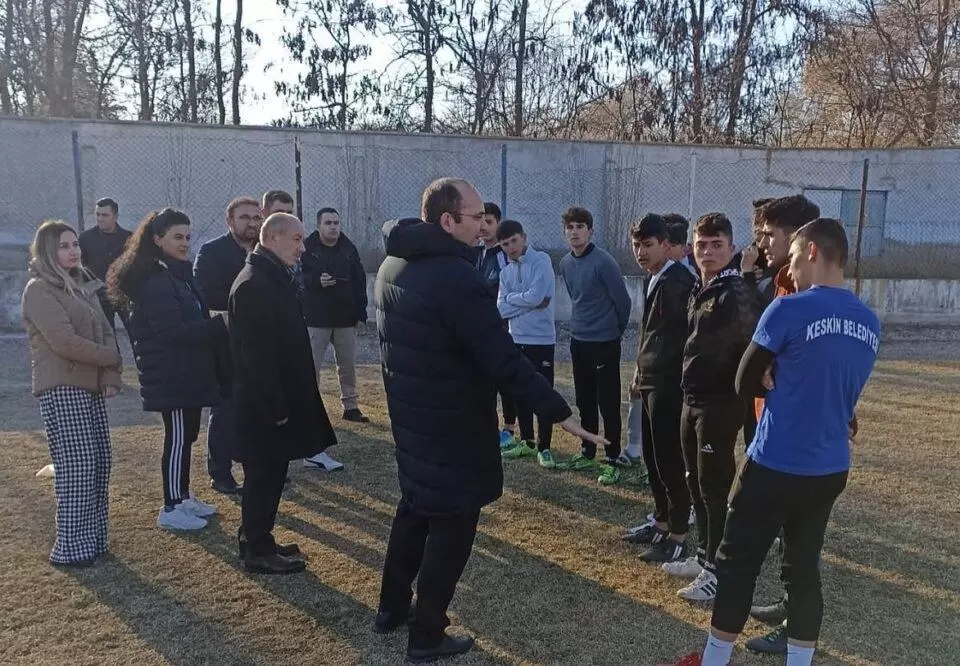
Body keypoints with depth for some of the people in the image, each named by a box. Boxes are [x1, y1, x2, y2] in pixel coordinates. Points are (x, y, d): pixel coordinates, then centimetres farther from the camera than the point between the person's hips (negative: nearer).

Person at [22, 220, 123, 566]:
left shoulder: (83, 285, 17)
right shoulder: (39, 289, -8)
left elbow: (105, 332, 11)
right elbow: (64, 341, -18)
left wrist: (110, 377, -3)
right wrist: (112, 359, -7)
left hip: (90, 387, 8)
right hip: (61, 389, -8)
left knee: (100, 464, 8)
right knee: (77, 468, -8)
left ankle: (92, 539, 20)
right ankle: (70, 548, 2)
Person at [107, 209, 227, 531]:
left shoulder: (179, 273, 14)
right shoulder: (155, 280, -17)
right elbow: (173, 330, -25)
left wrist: (216, 325, 0)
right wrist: (220, 324, -24)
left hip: (187, 371, 10)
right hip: (170, 375, -10)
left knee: (186, 436, 16)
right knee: (178, 438, -3)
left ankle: (183, 497, 28)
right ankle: (171, 509, 8)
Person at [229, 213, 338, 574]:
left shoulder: (274, 278, 12)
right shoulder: (254, 284, -20)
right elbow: (257, 355, -24)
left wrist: (282, 403, 16)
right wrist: (276, 408, -21)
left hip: (275, 401, 10)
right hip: (264, 406, -10)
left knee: (268, 474, 17)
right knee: (264, 476, 2)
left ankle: (256, 539, 30)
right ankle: (258, 551, 16)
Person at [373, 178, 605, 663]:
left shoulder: (392, 265, 4)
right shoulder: (457, 277, -25)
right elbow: (504, 360, -28)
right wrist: (559, 413, -23)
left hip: (410, 418, 9)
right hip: (452, 427, -9)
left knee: (414, 507, 24)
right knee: (451, 528, 6)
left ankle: (392, 608, 38)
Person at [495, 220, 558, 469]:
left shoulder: (541, 260, -7)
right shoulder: (505, 272, 9)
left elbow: (535, 296, -20)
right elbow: (501, 309, 0)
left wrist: (511, 298, -4)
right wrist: (528, 304, -13)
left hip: (541, 340, -6)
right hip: (516, 340, 6)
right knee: (520, 394, 13)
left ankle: (543, 447, 11)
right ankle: (526, 441, 27)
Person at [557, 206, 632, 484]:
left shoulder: (604, 262, -17)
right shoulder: (565, 264, 5)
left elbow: (623, 301, -11)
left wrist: (615, 330, 2)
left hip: (604, 343, -7)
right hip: (578, 342, 7)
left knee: (608, 404, 0)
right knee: (584, 402, 15)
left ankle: (613, 460, 11)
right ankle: (588, 453, 29)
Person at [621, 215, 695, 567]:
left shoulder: (677, 281, -17)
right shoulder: (656, 279, 13)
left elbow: (685, 333, -21)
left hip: (668, 383, -9)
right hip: (650, 381, 10)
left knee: (671, 462, 1)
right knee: (653, 459, 16)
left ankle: (677, 535, 13)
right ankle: (661, 522, 30)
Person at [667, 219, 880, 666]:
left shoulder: (789, 310, -16)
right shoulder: (869, 324, 5)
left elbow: (746, 383, -8)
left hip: (776, 466, -6)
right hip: (831, 469, 6)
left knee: (737, 565, 7)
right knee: (804, 568, 16)